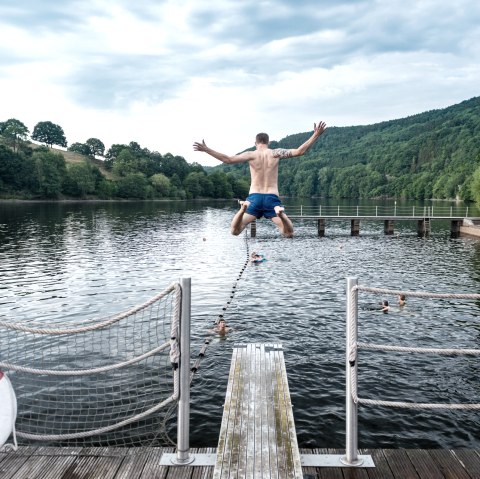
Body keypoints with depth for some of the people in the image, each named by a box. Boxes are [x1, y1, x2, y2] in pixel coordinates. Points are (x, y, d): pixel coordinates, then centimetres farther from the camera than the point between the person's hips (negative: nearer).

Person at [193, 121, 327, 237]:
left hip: (254, 197, 0)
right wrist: (316, 135, 5)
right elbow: (299, 151, -1)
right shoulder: (275, 153, 4)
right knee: (288, 234, 4)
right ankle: (280, 212, -28)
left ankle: (243, 209, -25)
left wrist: (206, 150, 0)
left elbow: (228, 160, -5)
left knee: (235, 231, 5)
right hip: (272, 198, 0)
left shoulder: (251, 155, 2)